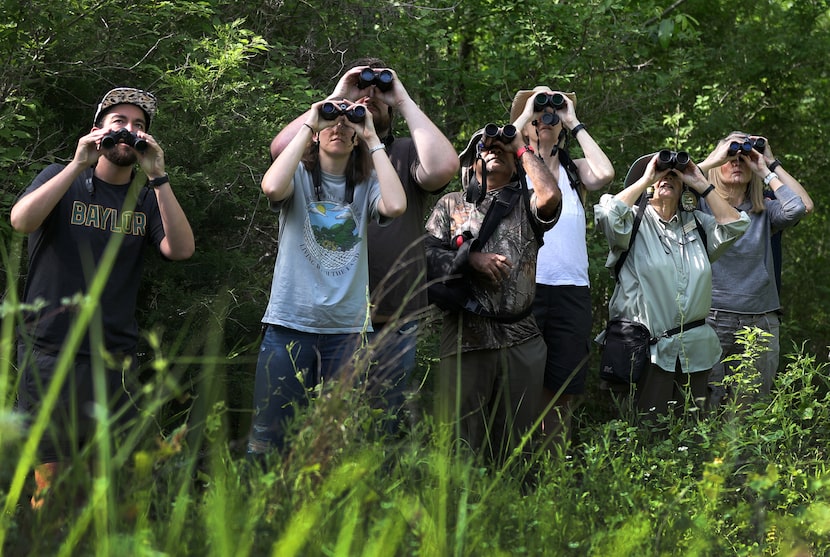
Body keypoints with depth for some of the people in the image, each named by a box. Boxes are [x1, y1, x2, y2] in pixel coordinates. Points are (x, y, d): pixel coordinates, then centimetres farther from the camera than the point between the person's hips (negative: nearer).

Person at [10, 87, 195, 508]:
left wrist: (157, 177, -12)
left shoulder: (147, 199, 12)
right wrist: (79, 165, -16)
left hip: (114, 358, 2)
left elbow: (181, 249, -6)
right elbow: (21, 220, -13)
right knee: (51, 477, -4)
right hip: (50, 351, -2)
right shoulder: (63, 180, 7)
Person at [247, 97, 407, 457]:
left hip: (346, 328, 2)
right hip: (289, 323, -2)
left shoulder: (365, 185, 7)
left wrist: (373, 140, -7)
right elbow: (272, 187, -21)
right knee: (268, 437, -3)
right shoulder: (300, 177, 3)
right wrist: (307, 125, -11)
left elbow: (396, 206, -15)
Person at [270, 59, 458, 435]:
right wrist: (335, 98, -6)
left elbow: (443, 168, -12)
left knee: (385, 426, 7)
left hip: (395, 322, 0)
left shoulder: (408, 153, 10)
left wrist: (404, 101, -6)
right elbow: (281, 149, -11)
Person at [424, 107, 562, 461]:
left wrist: (521, 148, 2)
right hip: (465, 338, -1)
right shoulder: (451, 206, 15)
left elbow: (551, 196, -10)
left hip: (521, 339, 1)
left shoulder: (525, 206, 14)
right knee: (459, 443, -2)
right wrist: (471, 259, -9)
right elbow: (428, 256, 5)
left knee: (515, 444, 6)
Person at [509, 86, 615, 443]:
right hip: (526, 288, -3)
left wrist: (575, 125, 3)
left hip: (572, 290, 3)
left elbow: (605, 175, -5)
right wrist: (528, 113, -2)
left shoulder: (574, 170, 16)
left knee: (562, 391, 3)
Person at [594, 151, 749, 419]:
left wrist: (701, 185, 1)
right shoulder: (635, 221, 2)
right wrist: (645, 179, -8)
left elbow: (734, 225, 2)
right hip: (650, 349, -5)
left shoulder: (697, 223, 16)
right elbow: (607, 215, -18)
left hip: (695, 350, 5)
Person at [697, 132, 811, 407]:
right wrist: (716, 158, -5)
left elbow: (803, 206, -5)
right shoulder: (702, 206, 6)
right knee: (704, 409, -5)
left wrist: (768, 167, 1)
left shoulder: (764, 212, 13)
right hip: (711, 319, -3)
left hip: (760, 320, 3)